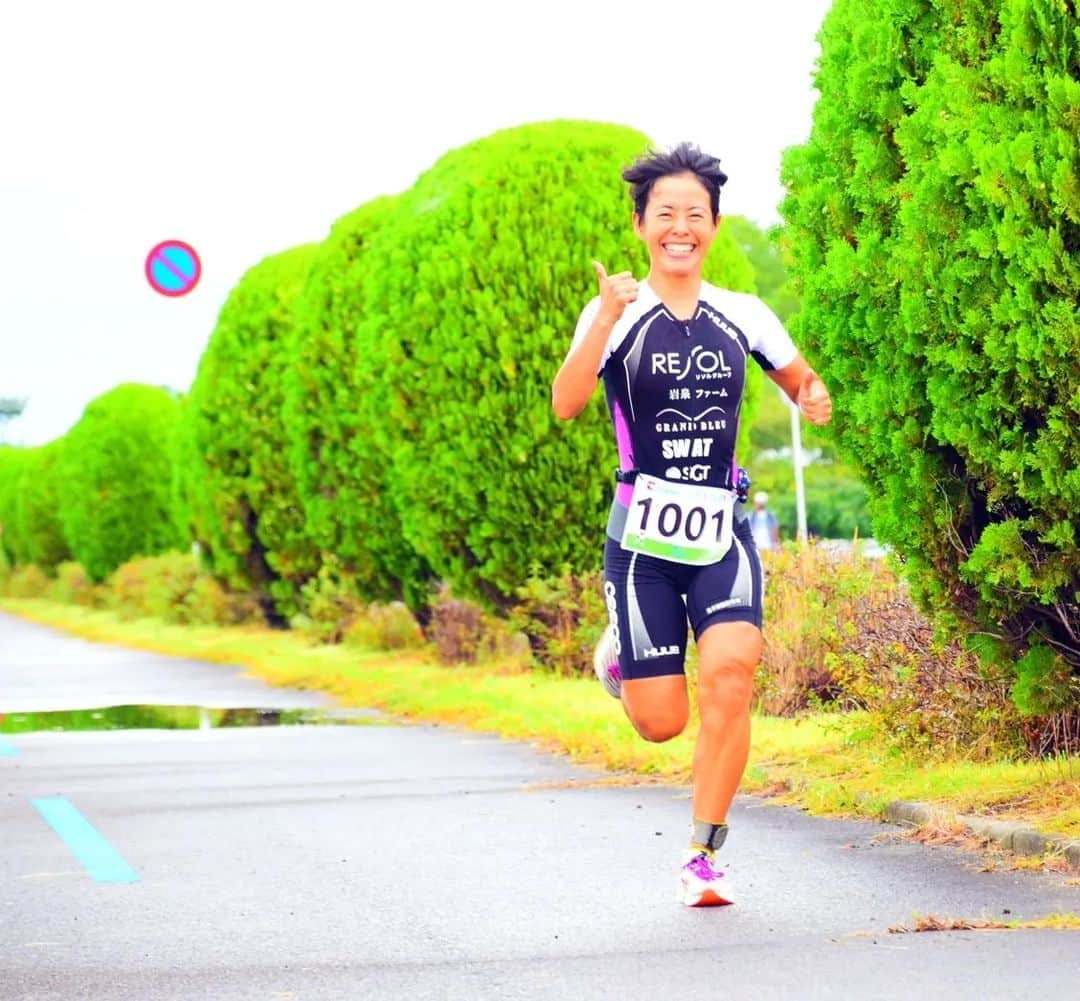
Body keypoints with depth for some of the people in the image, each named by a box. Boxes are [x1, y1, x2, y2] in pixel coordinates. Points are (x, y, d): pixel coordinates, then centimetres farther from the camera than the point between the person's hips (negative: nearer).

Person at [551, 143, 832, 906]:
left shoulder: (744, 316, 6)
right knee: (661, 722, 0)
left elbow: (800, 380, 20)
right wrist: (607, 318, -33)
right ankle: (621, 653, 36)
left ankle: (705, 857, -8)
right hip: (643, 536, -2)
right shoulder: (615, 314, -3)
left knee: (730, 680, -20)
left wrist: (815, 398, -4)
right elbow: (566, 404, -19)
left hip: (722, 533, 2)